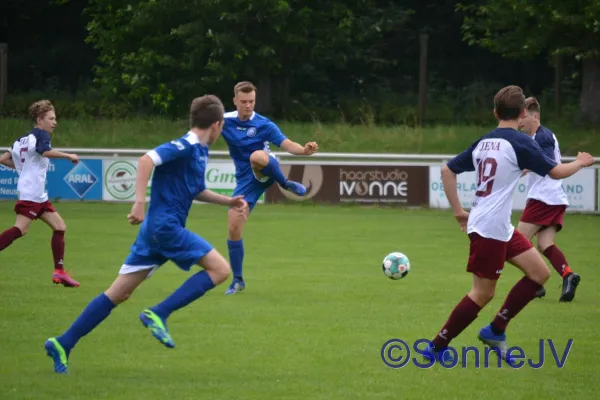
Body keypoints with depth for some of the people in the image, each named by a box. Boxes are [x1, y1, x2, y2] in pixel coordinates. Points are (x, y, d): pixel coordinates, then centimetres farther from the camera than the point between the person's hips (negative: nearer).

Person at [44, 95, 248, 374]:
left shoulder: (199, 151, 17)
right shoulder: (186, 147, -12)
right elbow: (147, 160, -25)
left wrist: (228, 202, 27)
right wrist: (140, 202, -32)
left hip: (156, 229, 9)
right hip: (166, 225, -9)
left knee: (119, 293, 7)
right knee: (220, 269, -10)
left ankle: (63, 344, 5)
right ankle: (158, 314, -14)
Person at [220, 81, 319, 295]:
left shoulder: (264, 125, -12)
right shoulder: (225, 121, -3)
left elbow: (287, 144, -19)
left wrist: (304, 150, -40)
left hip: (265, 172, -3)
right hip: (245, 179, 3)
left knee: (257, 157, -41)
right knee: (233, 228, -6)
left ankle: (286, 184, -12)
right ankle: (237, 280, 11)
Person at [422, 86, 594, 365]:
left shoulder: (482, 142, 10)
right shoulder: (520, 142, -12)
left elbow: (447, 171, 15)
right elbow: (556, 172, -6)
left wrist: (458, 211, 19)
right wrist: (581, 163, 13)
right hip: (490, 228, -9)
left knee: (540, 272, 11)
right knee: (483, 294, -2)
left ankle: (495, 331, 13)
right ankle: (437, 347, 3)